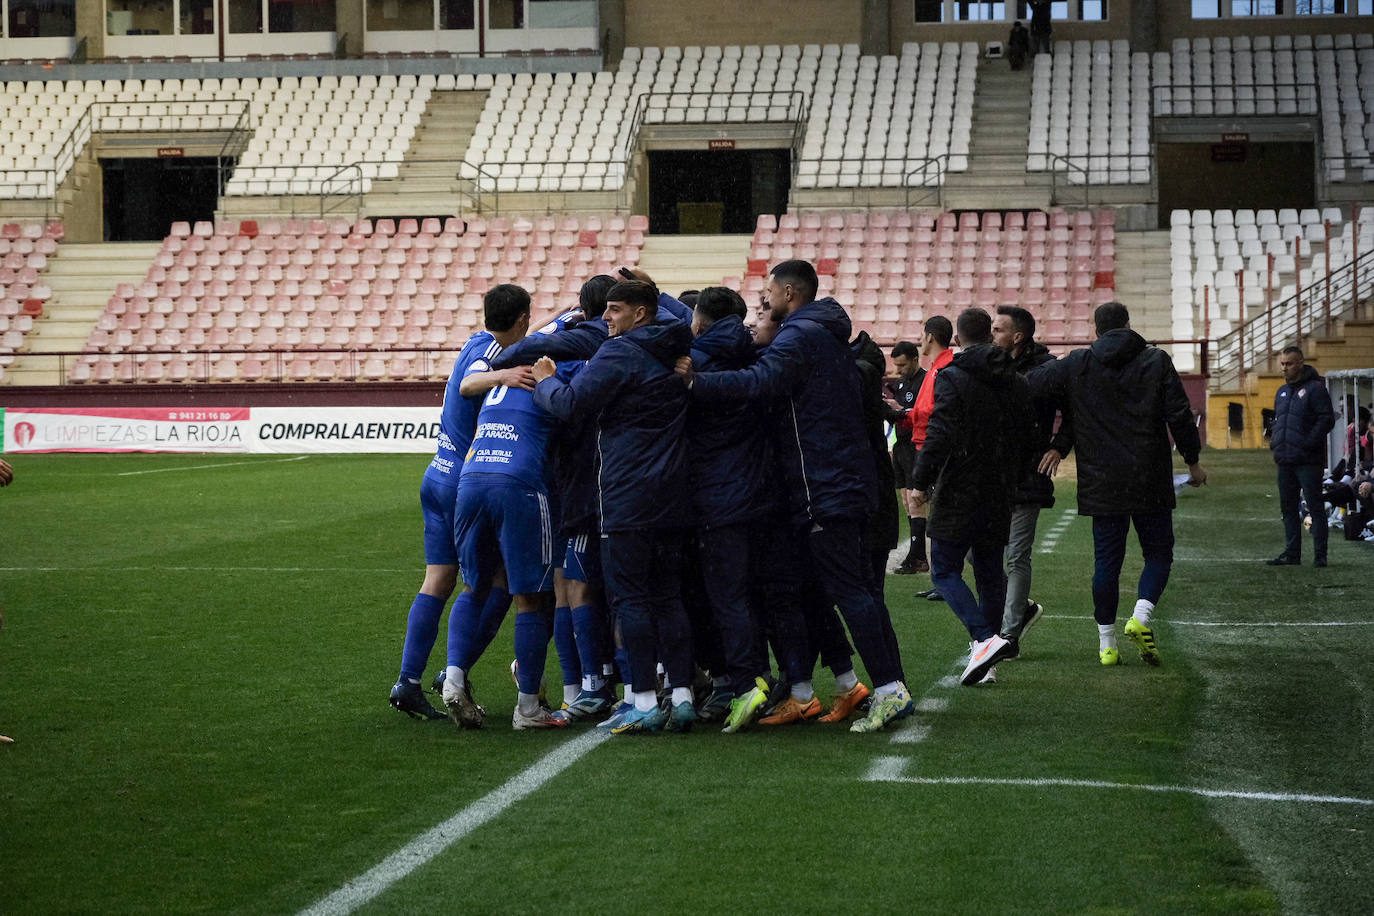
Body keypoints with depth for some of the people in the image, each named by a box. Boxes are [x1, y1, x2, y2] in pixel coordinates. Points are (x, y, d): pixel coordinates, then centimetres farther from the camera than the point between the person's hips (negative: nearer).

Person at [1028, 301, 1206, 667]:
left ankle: (1106, 644, 8)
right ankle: (1141, 616, -11)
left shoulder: (1076, 365, 2)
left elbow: (1029, 385, 0)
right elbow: (1180, 415, -2)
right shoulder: (1157, 361, 0)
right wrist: (1193, 461, 8)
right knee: (1158, 551, 12)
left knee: (1106, 559, 7)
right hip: (1150, 481, -1)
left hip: (1101, 483, 2)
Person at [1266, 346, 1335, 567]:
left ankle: (1320, 554, -3)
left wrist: (1308, 443, -17)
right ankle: (1292, 553, 16)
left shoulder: (1315, 389, -6)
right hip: (1285, 461, 8)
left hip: (1308, 460, -8)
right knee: (1288, 508, 10)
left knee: (1315, 507, -4)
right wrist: (1274, 441, 10)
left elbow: (1327, 420, -12)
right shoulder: (1282, 392, 17)